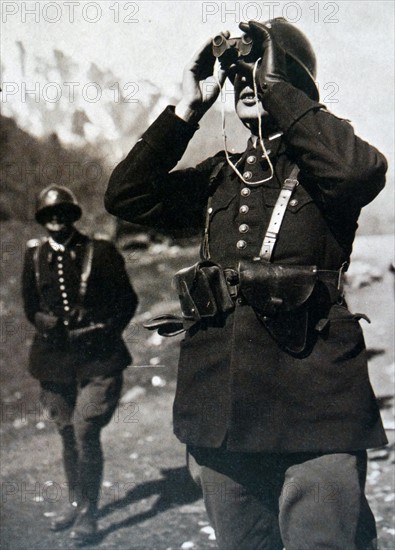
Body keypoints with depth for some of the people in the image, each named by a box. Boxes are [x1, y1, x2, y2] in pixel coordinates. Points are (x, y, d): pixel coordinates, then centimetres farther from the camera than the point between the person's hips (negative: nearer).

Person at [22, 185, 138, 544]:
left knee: (85, 431, -13)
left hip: (98, 358, -4)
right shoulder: (35, 255, 8)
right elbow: (31, 307, 16)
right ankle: (75, 502, 33)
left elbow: (127, 302, 2)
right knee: (67, 433, 14)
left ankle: (89, 512, 2)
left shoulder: (101, 253, -3)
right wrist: (48, 323, 0)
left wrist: (101, 332, -6)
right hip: (54, 357, 4)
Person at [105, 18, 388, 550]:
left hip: (313, 409, -5)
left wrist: (274, 85, -14)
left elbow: (361, 169, -22)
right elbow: (127, 196, 10)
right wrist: (186, 108, 5)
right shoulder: (219, 176, 18)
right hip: (221, 409, 6)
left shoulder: (319, 162, 2)